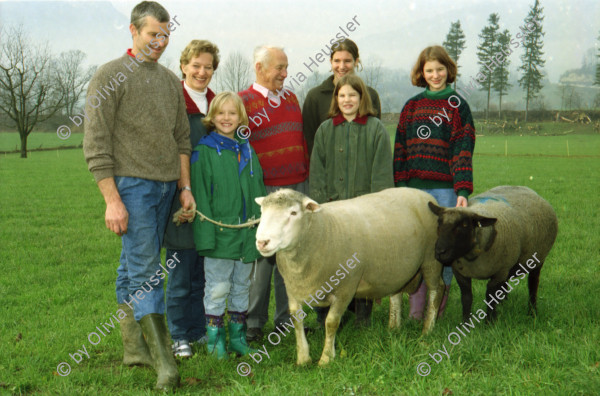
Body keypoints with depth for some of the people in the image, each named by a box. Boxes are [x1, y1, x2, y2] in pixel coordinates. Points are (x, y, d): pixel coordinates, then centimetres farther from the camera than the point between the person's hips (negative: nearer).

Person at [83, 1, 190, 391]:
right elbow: (96, 144, -9)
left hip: (165, 186, 6)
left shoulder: (171, 80, 14)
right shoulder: (110, 76, -6)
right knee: (145, 270, -10)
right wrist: (112, 200, -14)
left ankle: (134, 345, 20)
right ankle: (164, 358, -12)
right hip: (131, 184, -6)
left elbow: (182, 139, 19)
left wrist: (185, 187, 11)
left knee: (136, 266, 12)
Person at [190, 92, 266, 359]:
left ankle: (238, 336, 25)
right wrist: (206, 233, -16)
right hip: (219, 234, -5)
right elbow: (199, 194, -10)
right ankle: (215, 339, 14)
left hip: (247, 234, 5)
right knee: (217, 289, 2)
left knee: (242, 287, 14)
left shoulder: (247, 150, 10)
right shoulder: (204, 151, -7)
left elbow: (258, 191, 15)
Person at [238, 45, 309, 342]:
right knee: (261, 255, -2)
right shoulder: (243, 102, -4)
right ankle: (254, 322, 9)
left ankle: (286, 317, 20)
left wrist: (307, 178, 15)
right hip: (264, 190, -6)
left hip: (297, 187, 6)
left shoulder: (290, 98, 15)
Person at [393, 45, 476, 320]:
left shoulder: (458, 106, 4)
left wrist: (463, 191, -14)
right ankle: (415, 312, 8)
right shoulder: (412, 106, 13)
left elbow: (463, 151, -4)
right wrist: (399, 188, 5)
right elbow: (400, 149, 12)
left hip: (445, 188, -3)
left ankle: (437, 312, 10)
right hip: (414, 189, 3)